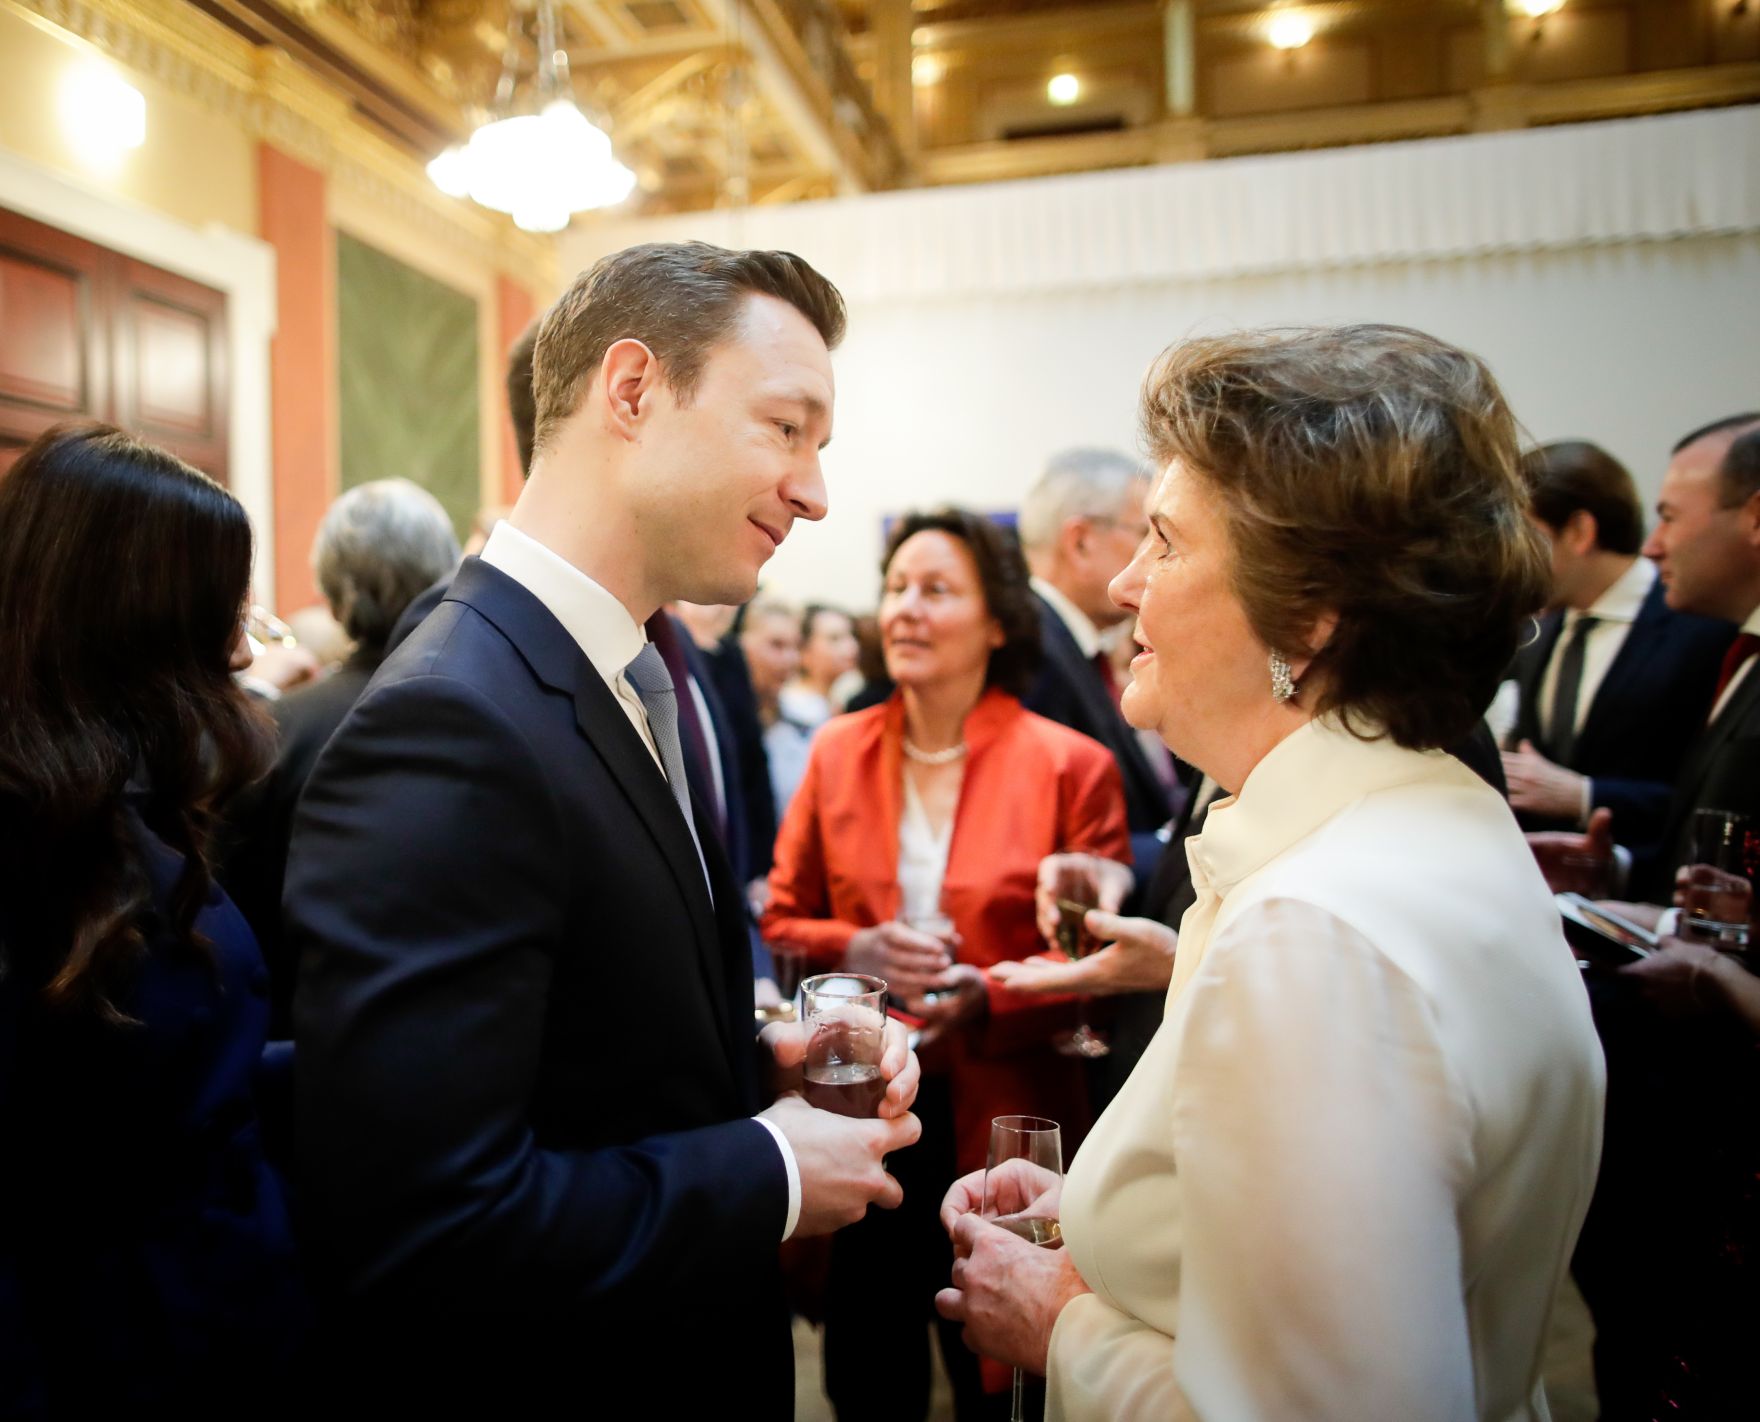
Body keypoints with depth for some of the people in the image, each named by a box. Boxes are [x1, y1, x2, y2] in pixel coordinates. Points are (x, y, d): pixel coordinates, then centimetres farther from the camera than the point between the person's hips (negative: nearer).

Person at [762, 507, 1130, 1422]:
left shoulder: (1071, 765, -8)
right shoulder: (837, 751, 2)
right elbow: (783, 918, 7)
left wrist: (989, 996, -21)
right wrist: (856, 951, -12)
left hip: (1003, 1118, -2)